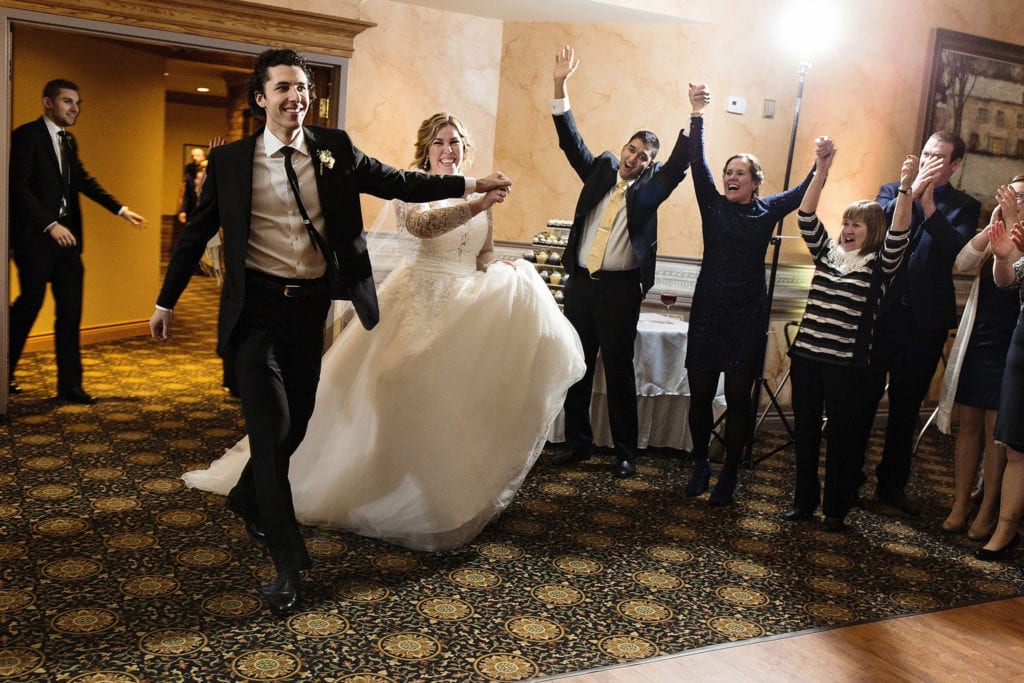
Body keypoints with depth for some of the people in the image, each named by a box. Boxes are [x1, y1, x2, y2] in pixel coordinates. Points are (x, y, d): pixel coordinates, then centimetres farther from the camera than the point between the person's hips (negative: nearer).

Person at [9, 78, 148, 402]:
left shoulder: (68, 140, 15)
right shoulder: (27, 135, -9)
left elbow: (83, 180, 14)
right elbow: (18, 187, -15)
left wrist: (122, 210, 5)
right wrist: (51, 225, -22)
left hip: (65, 238, 7)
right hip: (36, 239, -7)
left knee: (70, 313, 4)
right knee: (29, 306, 4)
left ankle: (70, 385, 9)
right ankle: (6, 373, 24)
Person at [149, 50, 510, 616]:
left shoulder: (334, 149, 4)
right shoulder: (230, 160, 0)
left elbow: (398, 183, 6)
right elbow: (197, 233, 7)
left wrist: (467, 185, 0)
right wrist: (166, 301, 11)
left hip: (311, 304, 3)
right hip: (258, 307, -3)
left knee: (296, 422, 14)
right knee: (271, 425, -10)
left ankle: (248, 499, 44)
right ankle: (287, 562, 0)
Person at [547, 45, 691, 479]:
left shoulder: (651, 186, 4)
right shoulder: (600, 170, 11)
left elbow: (681, 162, -8)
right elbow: (570, 139, 5)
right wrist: (560, 85, -4)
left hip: (621, 289, -3)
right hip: (580, 282, 3)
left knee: (619, 369, 2)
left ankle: (625, 451, 14)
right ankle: (577, 443, 22)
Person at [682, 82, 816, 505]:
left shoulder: (769, 210, 7)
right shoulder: (713, 204, 5)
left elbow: (803, 192, 0)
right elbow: (698, 162, -4)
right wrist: (697, 114, -13)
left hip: (748, 316, -1)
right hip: (708, 312, 1)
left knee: (738, 399, 4)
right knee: (700, 395, 5)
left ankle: (729, 475, 16)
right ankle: (700, 465, 24)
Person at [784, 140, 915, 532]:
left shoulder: (879, 265, 0)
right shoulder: (826, 252, 9)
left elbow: (898, 237, -17)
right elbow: (806, 217, -1)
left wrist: (905, 189, -28)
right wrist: (821, 170, -12)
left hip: (848, 364, -4)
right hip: (807, 355, 4)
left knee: (843, 436, 6)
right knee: (805, 431, 11)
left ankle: (836, 509, 19)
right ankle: (804, 500, 25)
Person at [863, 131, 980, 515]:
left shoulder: (964, 207, 5)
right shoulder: (893, 191, 8)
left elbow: (958, 250, -13)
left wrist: (929, 205, -20)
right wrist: (912, 191, -20)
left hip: (924, 320, 0)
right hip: (882, 311, 0)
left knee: (906, 407, 11)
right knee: (865, 398, 6)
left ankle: (892, 484, 23)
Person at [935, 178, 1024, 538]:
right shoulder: (992, 239, 11)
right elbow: (963, 263, -6)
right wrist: (993, 225, -12)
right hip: (975, 344, 4)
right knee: (969, 425, 8)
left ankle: (988, 511, 11)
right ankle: (960, 505, 15)